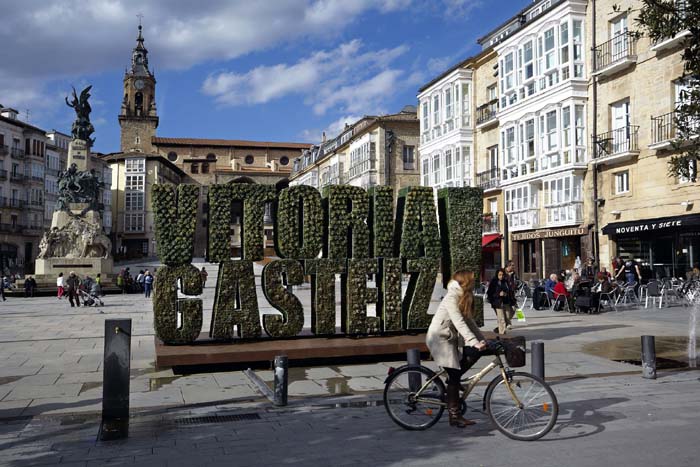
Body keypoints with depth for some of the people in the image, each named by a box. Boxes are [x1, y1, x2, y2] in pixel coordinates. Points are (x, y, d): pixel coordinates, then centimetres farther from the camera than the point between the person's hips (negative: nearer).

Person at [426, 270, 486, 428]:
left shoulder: (464, 298, 8)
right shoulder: (451, 298, -21)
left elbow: (469, 321, 9)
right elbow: (459, 323, -29)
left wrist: (482, 339, 1)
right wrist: (475, 342, -35)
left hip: (450, 338, 9)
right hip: (439, 338, -9)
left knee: (475, 353, -7)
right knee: (454, 376, -8)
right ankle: (454, 416, -1)